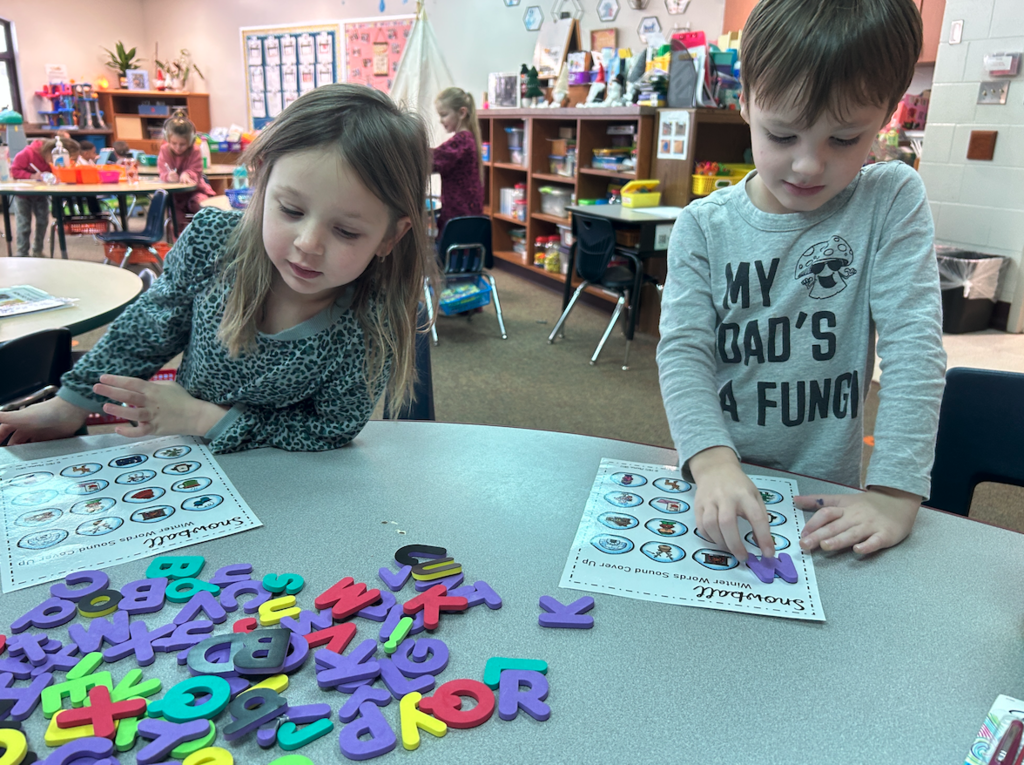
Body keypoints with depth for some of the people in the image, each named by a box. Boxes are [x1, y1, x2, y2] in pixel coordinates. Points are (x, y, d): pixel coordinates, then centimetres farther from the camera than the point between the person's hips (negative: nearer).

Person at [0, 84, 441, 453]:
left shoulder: (376, 325, -29)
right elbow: (149, 327, -2)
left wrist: (203, 417, -21)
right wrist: (72, 404, 5)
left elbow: (328, 430, -17)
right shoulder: (210, 240, -21)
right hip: (182, 453, 2)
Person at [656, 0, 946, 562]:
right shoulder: (703, 226, -2)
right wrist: (713, 460, -26)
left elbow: (914, 344, -10)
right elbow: (683, 350, -9)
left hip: (825, 501, -2)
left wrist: (895, 493, -19)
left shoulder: (892, 203, -3)